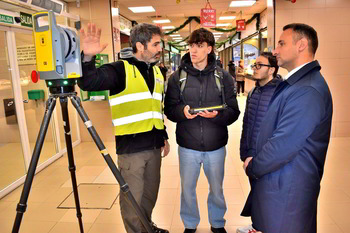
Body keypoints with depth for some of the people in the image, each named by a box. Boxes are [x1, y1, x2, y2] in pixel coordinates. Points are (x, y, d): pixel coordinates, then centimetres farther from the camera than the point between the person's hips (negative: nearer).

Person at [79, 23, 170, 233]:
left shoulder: (157, 72, 12)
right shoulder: (121, 69, -10)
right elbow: (88, 83, -24)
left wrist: (164, 137, 18)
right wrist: (88, 57, -40)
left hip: (154, 146, 7)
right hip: (131, 147, -6)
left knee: (150, 194, 20)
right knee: (132, 198, 6)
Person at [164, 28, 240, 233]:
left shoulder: (224, 77, -3)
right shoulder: (177, 77, -2)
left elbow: (234, 112, -4)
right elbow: (169, 109, -1)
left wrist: (217, 115, -24)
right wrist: (182, 111, -22)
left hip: (216, 146, 0)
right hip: (187, 146, 0)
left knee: (217, 189, 18)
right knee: (187, 189, 16)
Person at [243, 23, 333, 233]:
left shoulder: (308, 90, -24)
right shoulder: (297, 82, 10)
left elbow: (282, 146, -26)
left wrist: (252, 167, -10)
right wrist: (255, 162, 3)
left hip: (286, 188, -9)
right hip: (281, 181, 9)